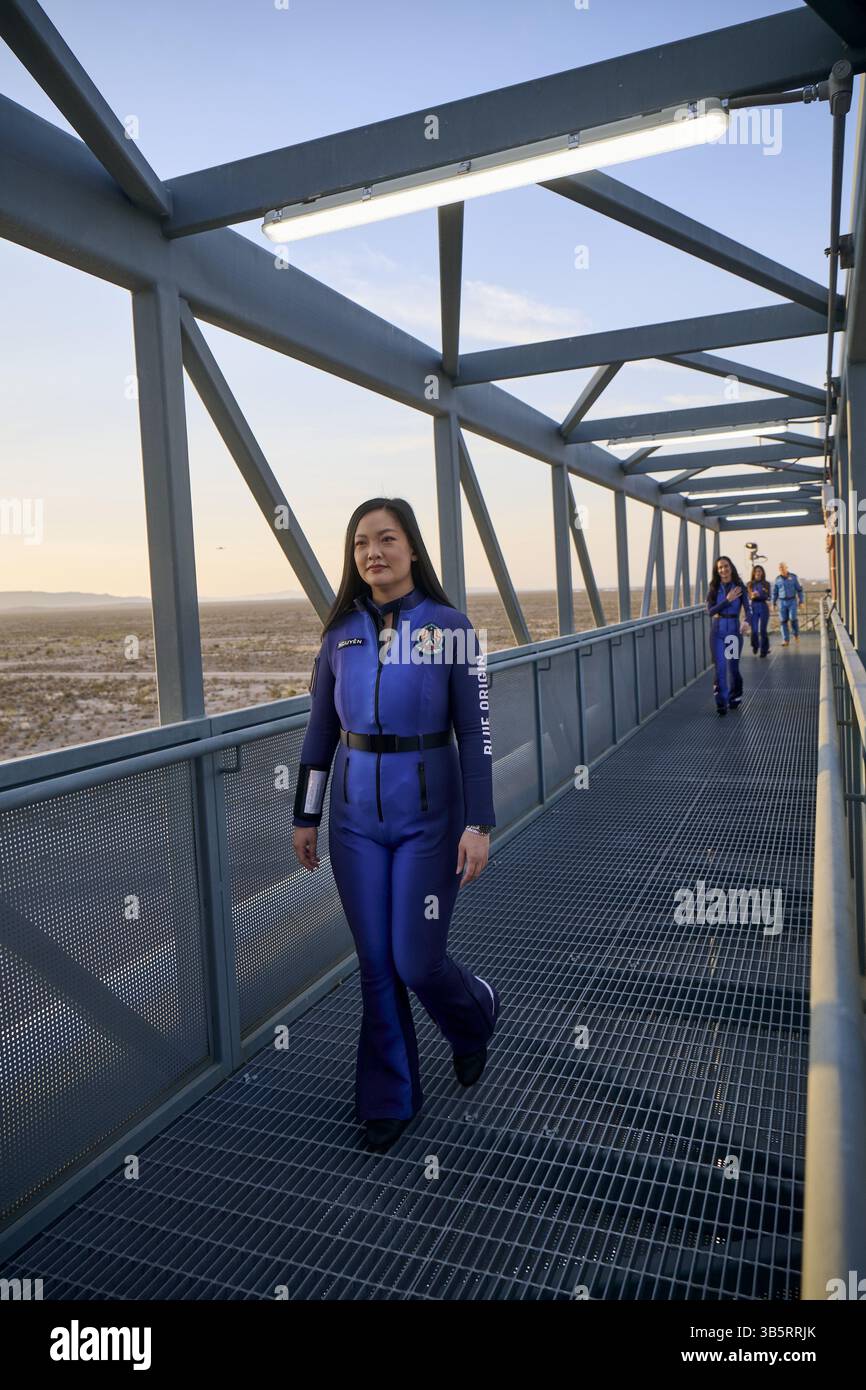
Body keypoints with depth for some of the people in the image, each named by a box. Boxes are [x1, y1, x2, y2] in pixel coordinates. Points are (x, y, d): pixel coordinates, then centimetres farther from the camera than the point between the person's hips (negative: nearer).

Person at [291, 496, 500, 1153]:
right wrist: (306, 816, 10)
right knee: (376, 962, 10)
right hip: (356, 815, 3)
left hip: (428, 812, -3)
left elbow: (475, 732, -7)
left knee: (417, 962, 2)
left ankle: (477, 1012, 38)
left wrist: (479, 825, -12)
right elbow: (321, 729, 9)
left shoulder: (449, 626, -7)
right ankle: (390, 1097, 29)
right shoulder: (342, 631, 3)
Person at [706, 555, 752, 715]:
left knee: (733, 666, 6)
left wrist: (747, 621, -31)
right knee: (719, 667, -4)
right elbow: (710, 611, -6)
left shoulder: (739, 587, -1)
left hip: (734, 629, -1)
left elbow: (748, 608, -11)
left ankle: (735, 698, 29)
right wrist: (727, 600, -15)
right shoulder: (713, 588, 2)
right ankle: (721, 703, 0)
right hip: (717, 630, 1)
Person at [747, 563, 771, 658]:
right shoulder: (750, 584, 3)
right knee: (754, 630, -2)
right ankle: (755, 646, 28)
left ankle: (764, 650, 10)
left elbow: (768, 597, -7)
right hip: (754, 607, 1)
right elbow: (749, 597, -2)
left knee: (763, 630, -1)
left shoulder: (766, 584, 2)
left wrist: (759, 595, -26)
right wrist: (752, 596, -26)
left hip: (763, 607, -1)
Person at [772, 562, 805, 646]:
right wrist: (773, 604, 8)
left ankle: (796, 633, 12)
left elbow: (799, 590, 2)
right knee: (783, 620, -2)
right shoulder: (778, 579, 6)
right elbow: (775, 592, 13)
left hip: (792, 601, -2)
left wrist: (801, 601, -2)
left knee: (793, 618, -15)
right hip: (782, 602, 2)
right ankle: (785, 640, 3)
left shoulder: (793, 577, 0)